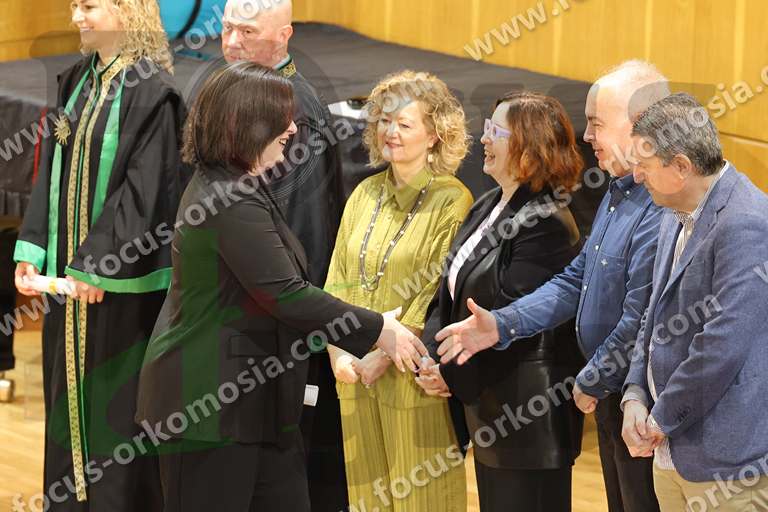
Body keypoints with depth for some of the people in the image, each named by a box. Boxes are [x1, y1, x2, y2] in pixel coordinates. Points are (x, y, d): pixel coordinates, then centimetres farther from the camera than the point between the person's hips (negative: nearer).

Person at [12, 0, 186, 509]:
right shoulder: (77, 82, 10)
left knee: (117, 403, -1)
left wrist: (96, 264, -19)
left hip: (122, 278, -7)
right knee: (69, 396, 12)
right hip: (69, 273, 7)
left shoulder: (151, 90, -13)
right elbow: (54, 174, 11)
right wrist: (31, 249, 2)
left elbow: (144, 189, -18)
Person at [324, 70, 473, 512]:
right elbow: (338, 280, 9)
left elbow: (439, 292, -13)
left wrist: (386, 354, -16)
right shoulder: (366, 194, 10)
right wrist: (338, 350, -4)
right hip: (356, 375, 6)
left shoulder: (451, 202, -9)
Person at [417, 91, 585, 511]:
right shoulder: (487, 209, 11)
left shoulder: (546, 224, -18)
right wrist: (431, 361, -4)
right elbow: (449, 292, 10)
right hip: (486, 406, 9)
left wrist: (455, 376, -15)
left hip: (528, 413, -9)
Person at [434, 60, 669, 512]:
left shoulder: (661, 210, -25)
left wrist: (591, 382, -11)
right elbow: (577, 280, 15)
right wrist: (502, 325, 3)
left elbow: (639, 323, -26)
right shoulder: (619, 192, 11)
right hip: (613, 396, 10)